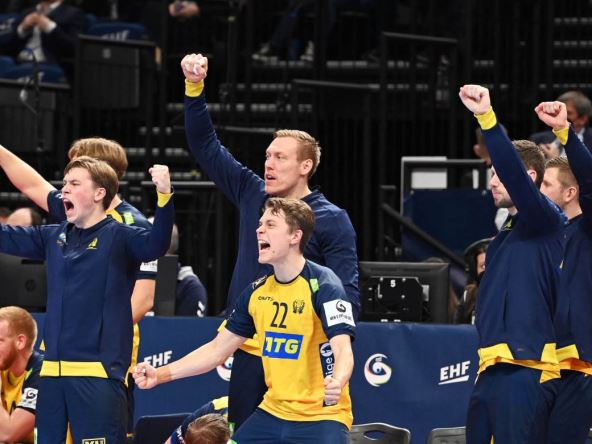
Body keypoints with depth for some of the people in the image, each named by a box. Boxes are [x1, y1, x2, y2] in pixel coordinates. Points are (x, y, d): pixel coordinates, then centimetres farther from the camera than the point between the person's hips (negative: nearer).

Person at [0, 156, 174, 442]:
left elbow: (155, 244, -23)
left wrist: (164, 196, -40)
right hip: (53, 372, 7)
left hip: (98, 373, -7)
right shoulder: (53, 237, 14)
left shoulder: (118, 237, -5)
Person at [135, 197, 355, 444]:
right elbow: (218, 348, 14)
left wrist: (336, 383, -46)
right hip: (272, 412, 7)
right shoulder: (256, 292, 7)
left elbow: (343, 349, -23)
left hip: (321, 418, -7)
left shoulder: (324, 286, -14)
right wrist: (161, 374, 6)